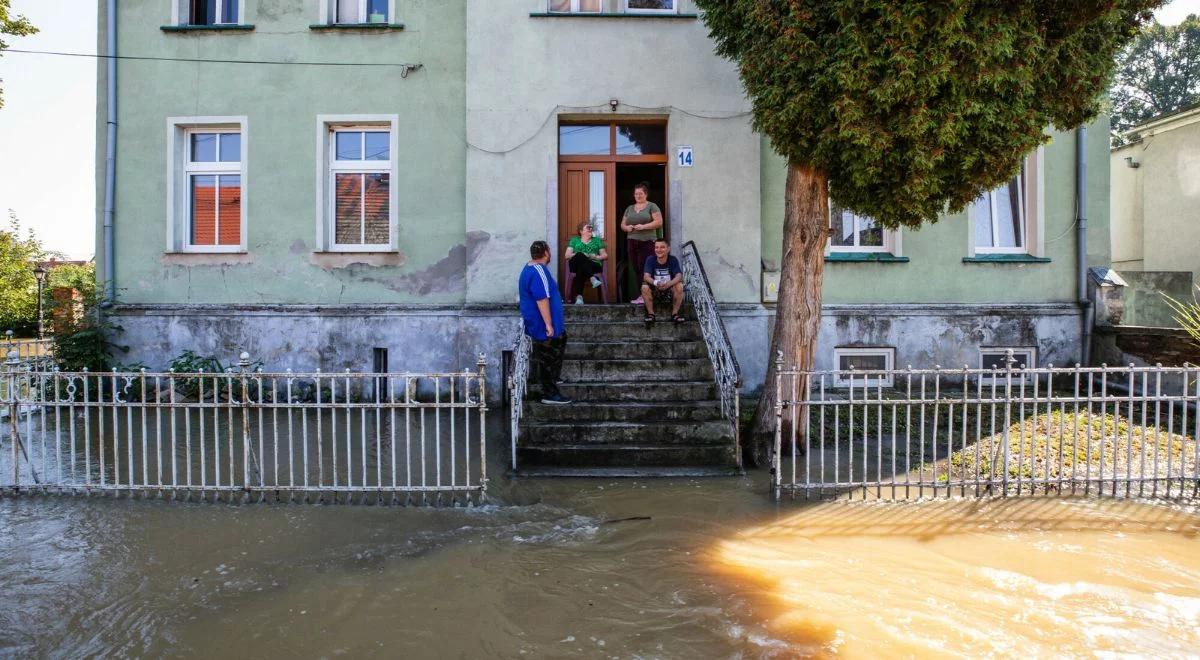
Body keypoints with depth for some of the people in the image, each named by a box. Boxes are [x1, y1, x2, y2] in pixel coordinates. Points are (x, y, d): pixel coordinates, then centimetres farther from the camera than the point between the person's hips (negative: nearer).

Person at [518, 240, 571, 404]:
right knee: (547, 359, -2)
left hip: (534, 323, 11)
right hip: (543, 325, -11)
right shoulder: (539, 271, -22)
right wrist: (549, 324, -25)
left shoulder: (528, 269, 12)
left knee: (562, 338, 25)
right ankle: (549, 394, 8)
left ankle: (551, 380, 29)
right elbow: (542, 300, -27)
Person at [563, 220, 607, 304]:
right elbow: (567, 255, 13)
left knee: (580, 270, -38)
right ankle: (592, 278, -49)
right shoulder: (574, 240, 26)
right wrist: (577, 255, -7)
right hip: (576, 265, 0)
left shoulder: (597, 240, 29)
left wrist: (596, 257, -2)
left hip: (594, 265, 1)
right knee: (580, 256, -39)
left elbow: (605, 255, 21)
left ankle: (578, 296, -49)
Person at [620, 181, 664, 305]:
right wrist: (627, 228, -2)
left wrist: (643, 226, -15)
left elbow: (659, 222, -5)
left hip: (647, 242, -5)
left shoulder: (652, 206, 5)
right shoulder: (629, 208, 21)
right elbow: (622, 224, 22)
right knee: (634, 268, -1)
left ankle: (645, 295, -14)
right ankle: (637, 295, 1)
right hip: (632, 242, 5)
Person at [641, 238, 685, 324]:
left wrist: (668, 284, -43)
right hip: (654, 291, 0)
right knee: (644, 287, -29)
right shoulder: (650, 260, -9)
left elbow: (679, 276, -22)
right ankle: (650, 313, -11)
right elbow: (646, 277, -22)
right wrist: (655, 283, -44)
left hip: (669, 291, 0)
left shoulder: (673, 260, -9)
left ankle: (675, 313, -11)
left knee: (679, 286, -28)